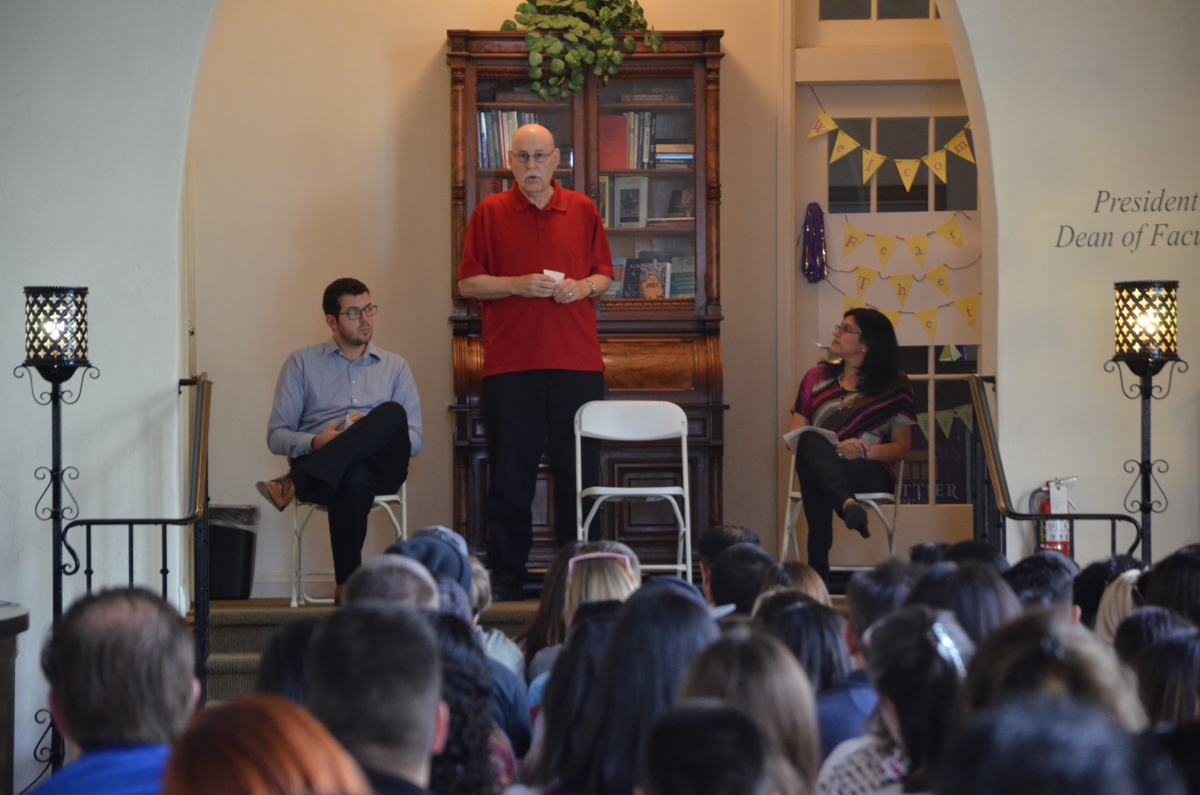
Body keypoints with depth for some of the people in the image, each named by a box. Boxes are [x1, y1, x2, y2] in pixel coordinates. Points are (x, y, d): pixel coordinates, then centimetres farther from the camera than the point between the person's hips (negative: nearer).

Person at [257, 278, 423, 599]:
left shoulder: (395, 367, 22)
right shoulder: (302, 364, 17)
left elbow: (414, 440, 12)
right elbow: (276, 437, 9)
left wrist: (373, 432, -10)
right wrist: (316, 442, -13)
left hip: (380, 466, 3)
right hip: (316, 460, -3)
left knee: (392, 413, -33)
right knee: (354, 481, -42)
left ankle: (293, 485, -40)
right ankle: (348, 583, -36)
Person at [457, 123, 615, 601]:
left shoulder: (582, 211, 11)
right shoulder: (489, 213, 5)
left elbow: (604, 275, 16)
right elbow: (468, 283, 2)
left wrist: (584, 286, -6)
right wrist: (519, 285, -12)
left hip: (577, 362, 2)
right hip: (509, 364, -1)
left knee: (578, 471, 3)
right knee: (511, 474, 1)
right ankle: (506, 576, 9)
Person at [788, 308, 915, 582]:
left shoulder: (894, 385, 11)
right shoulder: (817, 377, 21)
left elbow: (901, 448, 7)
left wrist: (864, 450, -14)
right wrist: (808, 443, -10)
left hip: (870, 473, -3)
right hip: (818, 466, 3)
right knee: (811, 441, -37)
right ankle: (848, 505, -64)